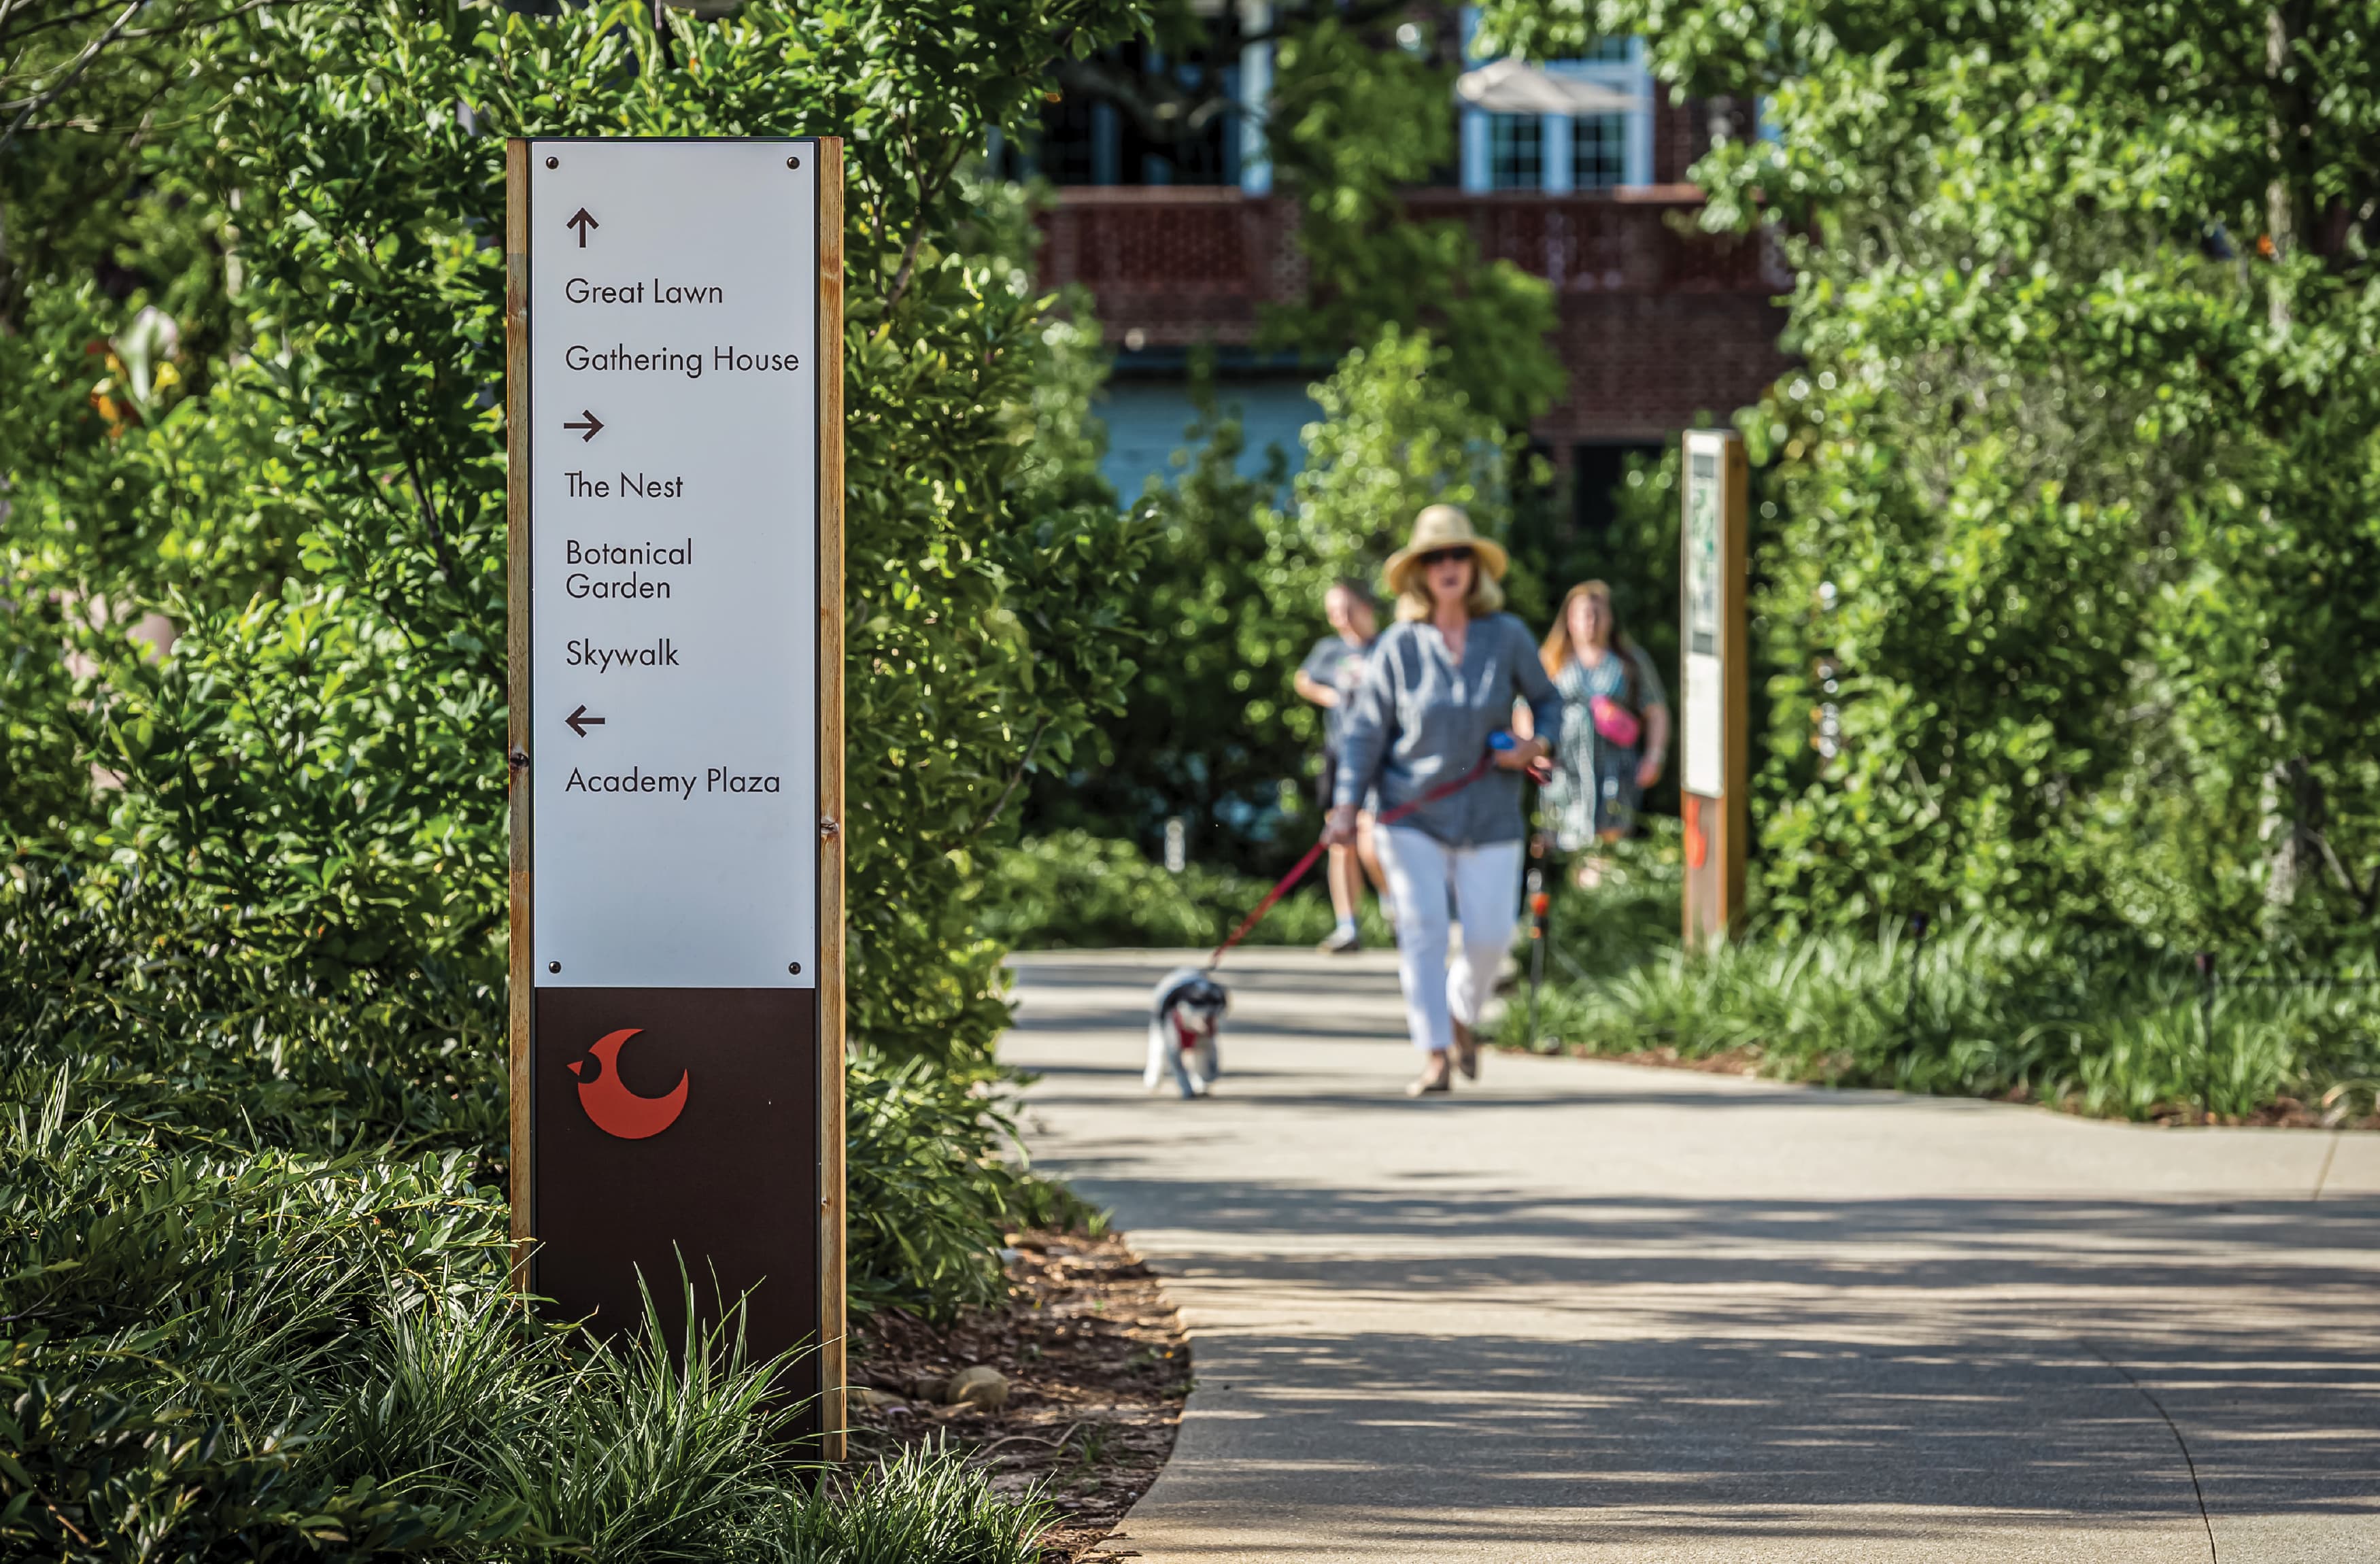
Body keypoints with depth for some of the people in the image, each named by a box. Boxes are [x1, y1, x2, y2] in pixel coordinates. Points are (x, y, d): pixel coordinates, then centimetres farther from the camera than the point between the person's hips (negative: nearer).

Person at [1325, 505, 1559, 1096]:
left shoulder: (1507, 636, -1)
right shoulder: (1399, 646, -4)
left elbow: (1546, 698, 13)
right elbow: (1365, 730, -1)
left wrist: (1538, 743, -8)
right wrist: (1347, 805, -10)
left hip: (1488, 814, 1)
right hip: (1411, 810, -1)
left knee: (1489, 934, 1)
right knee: (1422, 927, -10)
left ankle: (1461, 1012, 32)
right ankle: (1435, 1055, -5)